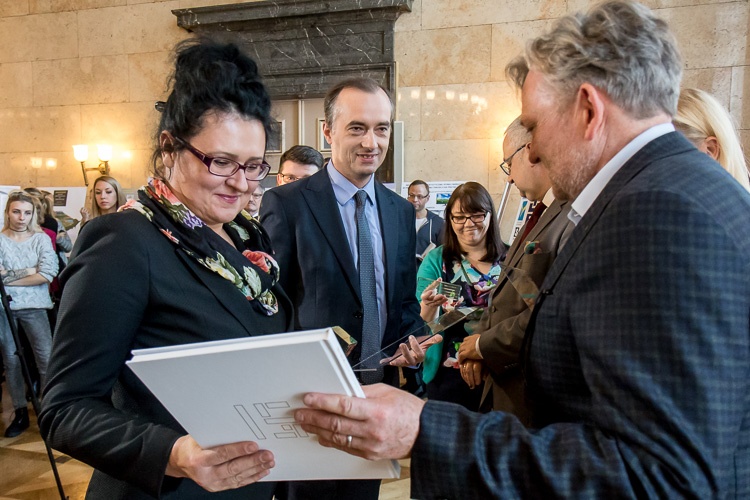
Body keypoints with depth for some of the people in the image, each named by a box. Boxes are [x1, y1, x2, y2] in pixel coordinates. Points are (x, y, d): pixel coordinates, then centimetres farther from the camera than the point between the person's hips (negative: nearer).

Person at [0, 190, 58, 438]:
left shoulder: (41, 239, 2)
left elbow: (48, 274, -10)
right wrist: (28, 272, -11)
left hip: (33, 306, -1)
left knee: (46, 359, -5)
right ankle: (20, 412, 19)